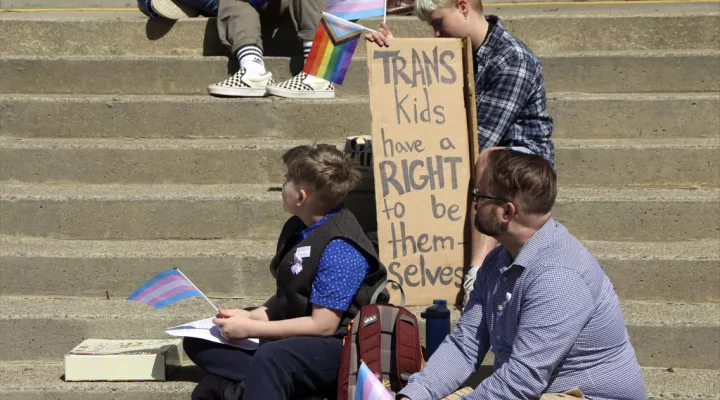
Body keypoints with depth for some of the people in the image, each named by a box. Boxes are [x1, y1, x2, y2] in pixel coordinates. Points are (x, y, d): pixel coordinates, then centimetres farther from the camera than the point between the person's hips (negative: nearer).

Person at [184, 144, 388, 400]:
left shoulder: (340, 247, -18)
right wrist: (251, 316, 0)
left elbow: (323, 325, -20)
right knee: (198, 342, 0)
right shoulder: (297, 229, 10)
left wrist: (250, 329, -16)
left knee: (270, 357, -41)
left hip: (339, 348, -10)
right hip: (294, 337, 10)